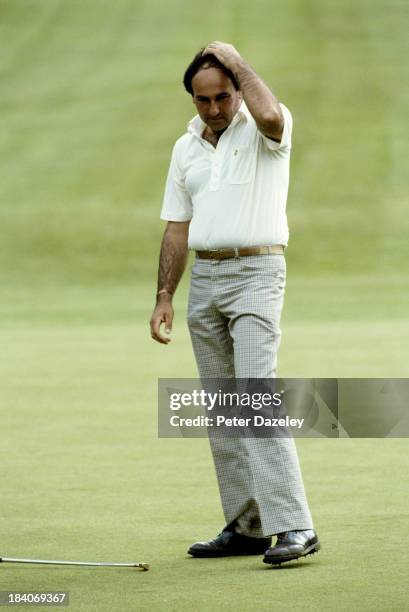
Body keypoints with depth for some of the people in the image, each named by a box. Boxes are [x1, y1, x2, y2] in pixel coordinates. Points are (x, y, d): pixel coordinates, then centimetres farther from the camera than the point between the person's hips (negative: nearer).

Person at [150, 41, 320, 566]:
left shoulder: (263, 130, -4)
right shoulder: (186, 148, 14)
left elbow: (269, 115, -31)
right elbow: (177, 228, 16)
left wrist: (234, 60, -15)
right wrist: (163, 297, 8)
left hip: (256, 274, -7)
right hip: (204, 281, 7)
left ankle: (294, 527, -22)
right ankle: (246, 526, 13)